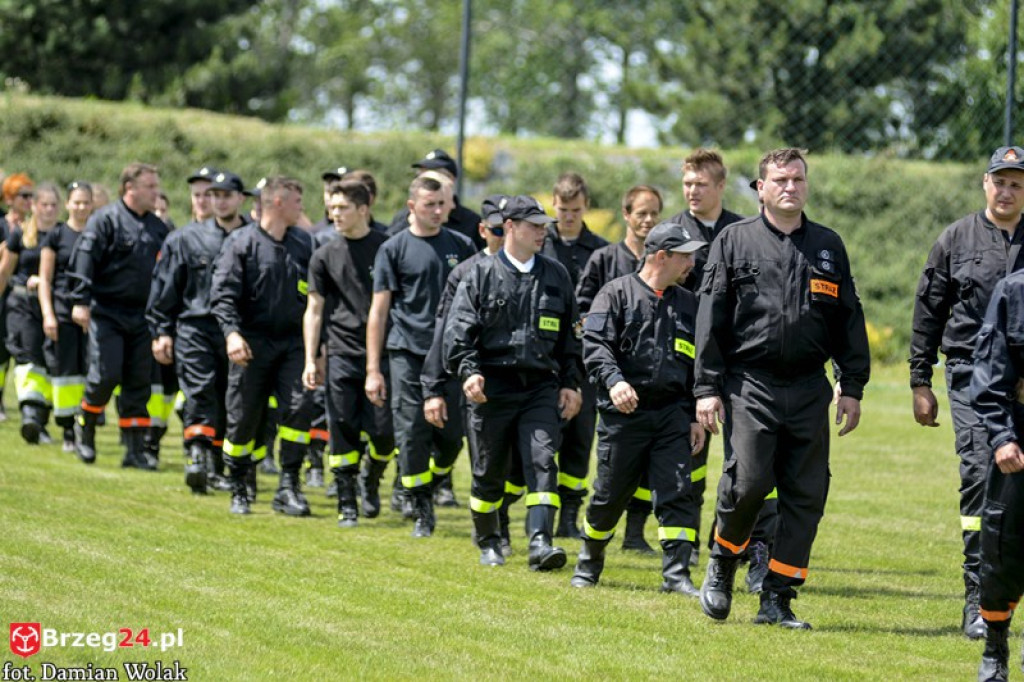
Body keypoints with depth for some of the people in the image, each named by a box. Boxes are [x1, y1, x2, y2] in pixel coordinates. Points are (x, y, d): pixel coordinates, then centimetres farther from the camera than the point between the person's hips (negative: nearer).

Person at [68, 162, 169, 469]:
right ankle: (84, 427, 15)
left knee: (139, 383, 3)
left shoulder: (157, 228, 13)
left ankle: (135, 449, 7)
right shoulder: (105, 219, -6)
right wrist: (81, 301, -19)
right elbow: (84, 260, -12)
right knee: (105, 375, -11)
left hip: (142, 317, 5)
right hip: (106, 313, -5)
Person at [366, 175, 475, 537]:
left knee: (451, 437, 1)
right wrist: (372, 369, -2)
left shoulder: (461, 246, 10)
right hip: (408, 353, -2)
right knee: (412, 434, -4)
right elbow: (379, 309, 2)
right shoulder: (394, 248, 2)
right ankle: (422, 510, 6)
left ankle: (427, 486, 28)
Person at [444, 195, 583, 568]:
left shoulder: (555, 276, 12)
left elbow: (570, 335, 18)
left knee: (542, 463, -14)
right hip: (491, 389, -2)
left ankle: (540, 542, -21)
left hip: (541, 387, 2)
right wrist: (468, 370, -18)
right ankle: (488, 544, 25)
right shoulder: (481, 274, 2)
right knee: (489, 472, 7)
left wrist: (570, 383, 11)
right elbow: (459, 330, -4)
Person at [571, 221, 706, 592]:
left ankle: (676, 573, -8)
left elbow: (697, 366, 19)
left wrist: (696, 417, 13)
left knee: (676, 492, -8)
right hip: (623, 413, -4)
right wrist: (614, 381, -29)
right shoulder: (617, 293, -1)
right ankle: (589, 561, 29)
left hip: (671, 414, 4)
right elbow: (595, 345, -11)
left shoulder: (688, 304, 15)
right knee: (611, 494, 6)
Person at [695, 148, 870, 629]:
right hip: (749, 385, -3)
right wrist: (707, 387, -5)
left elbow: (849, 320, 16)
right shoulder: (735, 241, 5)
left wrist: (853, 387, 9)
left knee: (806, 495, -1)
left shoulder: (829, 247, 14)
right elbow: (710, 319, 2)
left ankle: (777, 599, 6)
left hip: (809, 389, 3)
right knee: (749, 481, -15)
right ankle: (722, 563, 12)